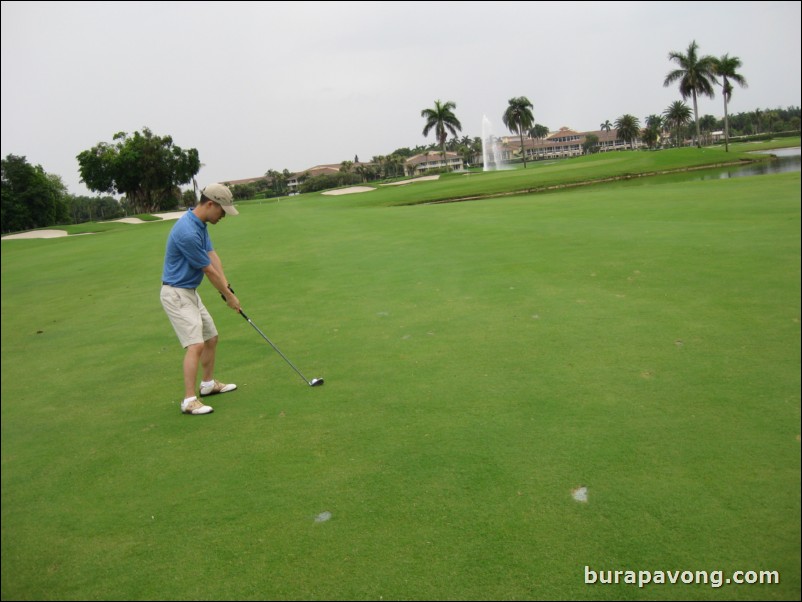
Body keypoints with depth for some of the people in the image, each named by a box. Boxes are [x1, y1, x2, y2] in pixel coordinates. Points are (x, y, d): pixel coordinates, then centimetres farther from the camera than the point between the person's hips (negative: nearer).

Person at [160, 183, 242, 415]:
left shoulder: (201, 224, 6)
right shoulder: (188, 232, -26)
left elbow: (213, 256, 3)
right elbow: (209, 270, -17)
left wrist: (227, 288, -8)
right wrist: (229, 296, -5)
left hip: (189, 292, 10)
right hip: (176, 294, -10)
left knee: (211, 337, 18)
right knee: (196, 345, -16)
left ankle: (208, 384, 34)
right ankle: (189, 400, -13)